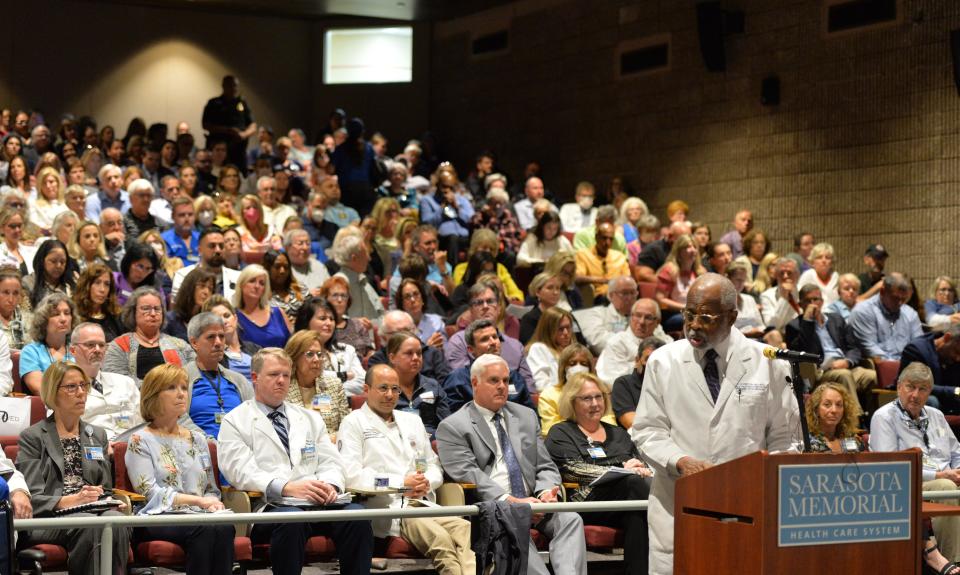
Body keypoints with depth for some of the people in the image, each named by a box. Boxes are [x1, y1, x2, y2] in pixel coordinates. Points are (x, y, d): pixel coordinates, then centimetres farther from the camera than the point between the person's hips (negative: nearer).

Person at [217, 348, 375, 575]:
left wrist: (329, 485, -9)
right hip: (267, 506, -4)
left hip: (318, 502, 4)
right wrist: (287, 488, -22)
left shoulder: (311, 419, 25)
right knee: (292, 521, -39)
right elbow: (242, 473, -6)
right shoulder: (235, 422, 8)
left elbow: (331, 463, 17)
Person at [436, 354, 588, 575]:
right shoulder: (452, 427, 5)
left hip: (533, 503, 5)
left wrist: (546, 492, -6)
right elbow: (468, 475, -8)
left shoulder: (526, 416, 23)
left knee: (570, 519, -26)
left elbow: (545, 466, 19)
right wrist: (510, 501, -20)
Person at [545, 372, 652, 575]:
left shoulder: (618, 434, 32)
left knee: (636, 518, -34)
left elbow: (644, 466, 24)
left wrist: (644, 471, -3)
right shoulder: (560, 434, 14)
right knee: (633, 482, -34)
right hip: (588, 501, -5)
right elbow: (573, 469, -3)